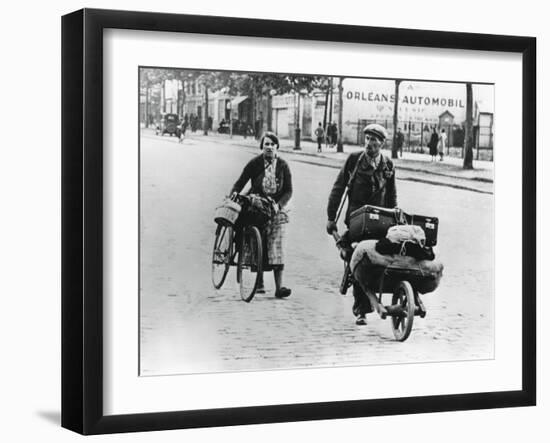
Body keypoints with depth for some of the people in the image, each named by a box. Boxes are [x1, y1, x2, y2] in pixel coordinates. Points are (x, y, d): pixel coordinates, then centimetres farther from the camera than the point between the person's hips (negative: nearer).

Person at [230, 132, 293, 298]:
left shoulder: (283, 165, -1)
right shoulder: (254, 163, -3)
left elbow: (288, 191, -1)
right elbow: (240, 182, 0)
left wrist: (278, 205, -16)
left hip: (277, 210, 0)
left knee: (276, 247, -9)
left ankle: (279, 286, -13)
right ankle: (259, 283, 15)